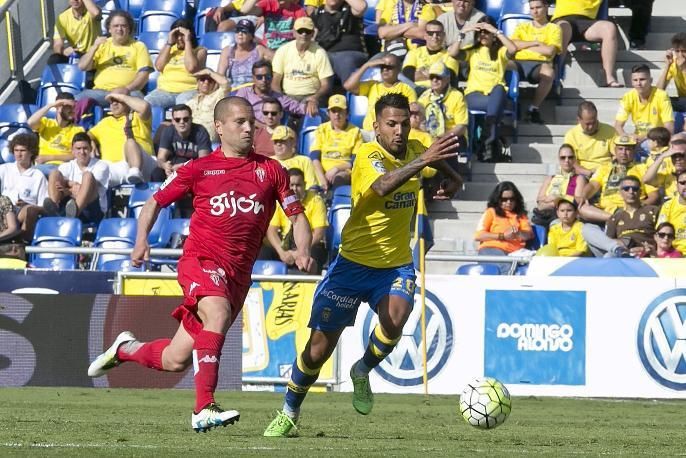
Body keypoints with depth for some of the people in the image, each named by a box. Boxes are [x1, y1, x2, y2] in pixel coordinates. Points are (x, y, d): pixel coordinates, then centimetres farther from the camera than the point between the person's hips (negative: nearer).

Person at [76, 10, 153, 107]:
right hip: (101, 91, 2)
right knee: (81, 98, -30)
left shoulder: (139, 46, 14)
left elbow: (144, 74, 3)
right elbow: (82, 66, 12)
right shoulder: (102, 45, 21)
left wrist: (127, 89, -14)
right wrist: (94, 48, -4)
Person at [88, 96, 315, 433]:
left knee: (176, 361, 4)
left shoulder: (270, 170, 9)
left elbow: (297, 215, 10)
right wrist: (141, 239, -3)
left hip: (238, 275, 3)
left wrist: (303, 251, -9)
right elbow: (156, 202, 13)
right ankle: (204, 410, -38)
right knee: (218, 314, -35)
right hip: (201, 260, -3)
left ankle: (125, 349, 36)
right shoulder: (199, 168, 5)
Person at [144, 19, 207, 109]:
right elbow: (159, 67, 4)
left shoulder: (200, 51, 8)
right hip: (164, 90, 4)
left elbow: (191, 68, -12)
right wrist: (169, 43, 3)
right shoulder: (168, 48, 21)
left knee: (183, 103, -40)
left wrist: (187, 42, -5)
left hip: (188, 90, -4)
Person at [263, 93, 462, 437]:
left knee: (395, 318, -28)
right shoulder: (368, 156, -18)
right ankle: (289, 414, 25)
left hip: (396, 266, 4)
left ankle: (363, 372, 2)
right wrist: (423, 160, -50)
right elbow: (383, 186, -42)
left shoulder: (413, 149, 0)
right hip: (354, 263, -4)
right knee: (319, 347, 1)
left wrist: (450, 176, 10)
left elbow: (433, 158, 28)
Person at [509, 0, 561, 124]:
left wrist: (524, 46, 7)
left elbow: (550, 51, -1)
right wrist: (535, 43, 1)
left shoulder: (554, 28, 17)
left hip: (539, 64, -2)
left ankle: (534, 108, -30)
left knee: (549, 72, -40)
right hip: (519, 63, 2)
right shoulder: (522, 26, 27)